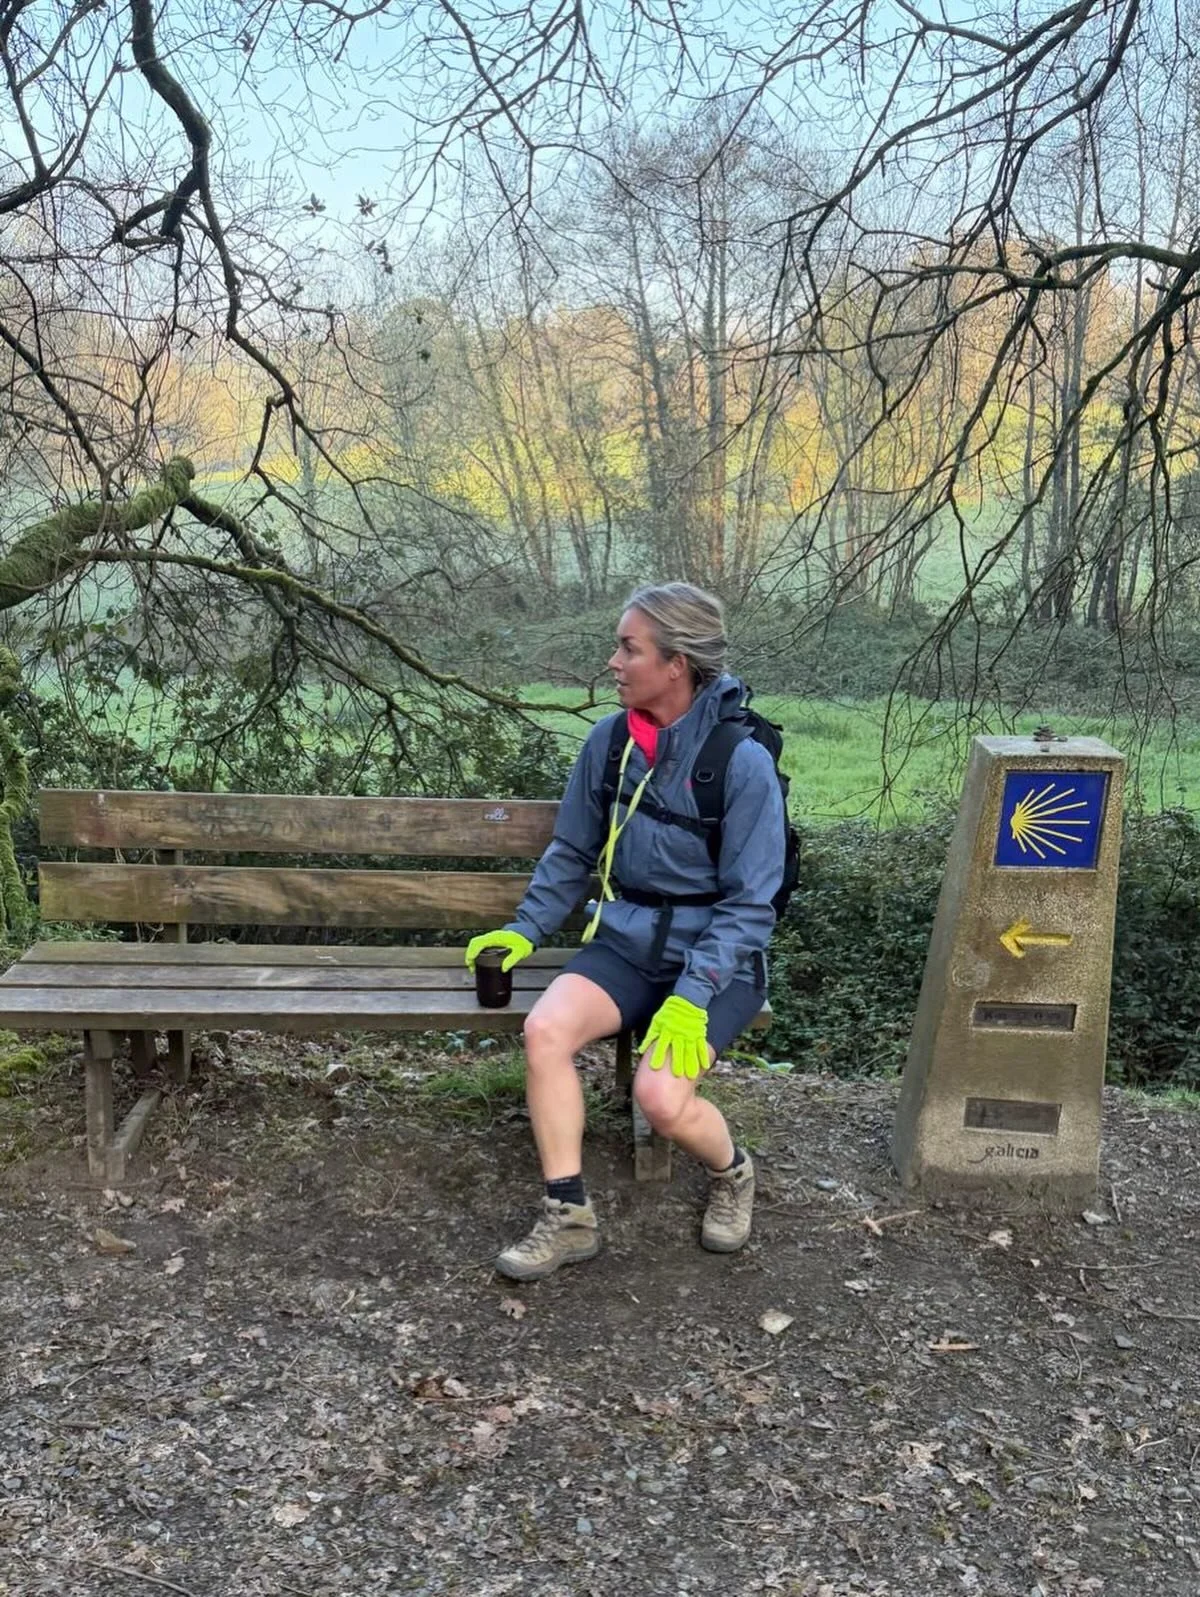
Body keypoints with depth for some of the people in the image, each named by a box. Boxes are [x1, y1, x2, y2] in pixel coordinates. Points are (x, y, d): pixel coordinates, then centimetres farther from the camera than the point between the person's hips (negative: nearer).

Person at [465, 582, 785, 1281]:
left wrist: (692, 997, -23)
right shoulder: (610, 741, 0)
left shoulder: (742, 762, -15)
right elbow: (571, 853, 14)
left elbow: (748, 905, -14)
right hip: (627, 940, 5)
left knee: (662, 1096, -25)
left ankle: (733, 1172, 12)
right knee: (545, 1029, -23)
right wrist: (526, 928, 4)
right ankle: (569, 1216, -7)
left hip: (718, 955, -5)